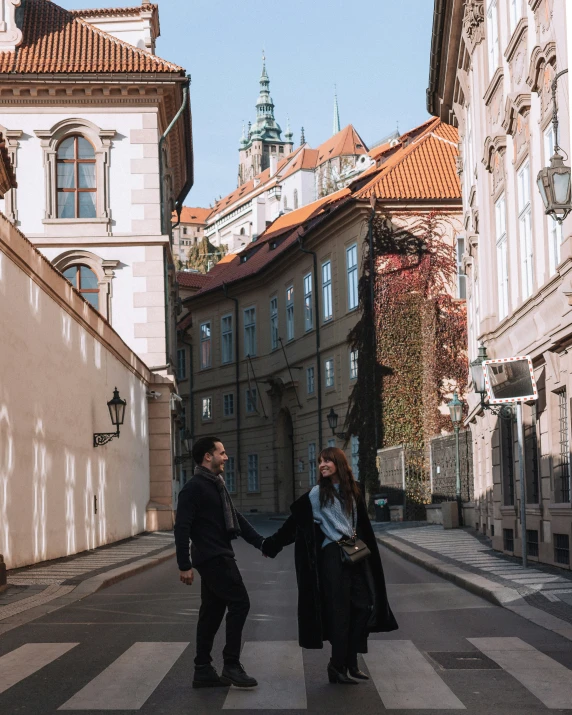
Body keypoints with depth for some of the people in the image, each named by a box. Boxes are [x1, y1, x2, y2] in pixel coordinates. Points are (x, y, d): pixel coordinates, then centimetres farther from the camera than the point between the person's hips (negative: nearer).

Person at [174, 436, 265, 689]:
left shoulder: (217, 485, 17)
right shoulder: (194, 488, -13)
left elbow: (235, 518, 21)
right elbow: (182, 528, -17)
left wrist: (261, 542, 13)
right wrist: (184, 565, -20)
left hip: (219, 558, 9)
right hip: (212, 558, -9)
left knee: (212, 612, 10)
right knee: (239, 603, -10)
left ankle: (203, 671, 15)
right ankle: (232, 665, -6)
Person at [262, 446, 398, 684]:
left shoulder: (353, 491, 10)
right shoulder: (317, 493, -3)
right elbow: (295, 522, 0)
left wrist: (367, 552, 16)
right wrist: (273, 544, 0)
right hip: (332, 555, -5)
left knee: (364, 605, 0)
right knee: (340, 610, -5)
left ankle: (351, 662, 11)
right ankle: (337, 667, 4)